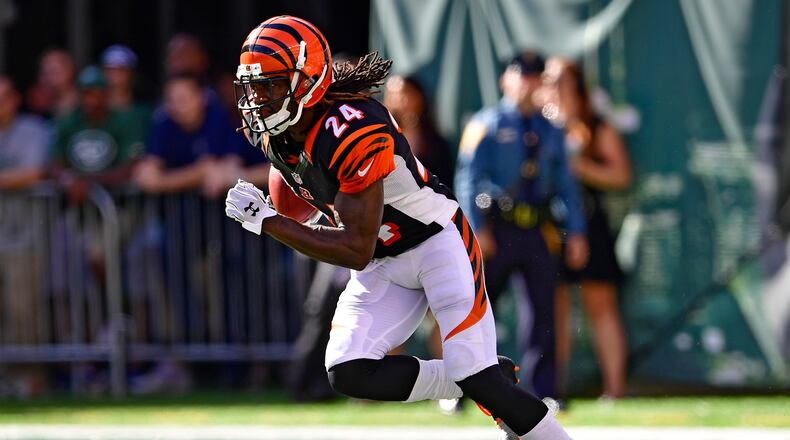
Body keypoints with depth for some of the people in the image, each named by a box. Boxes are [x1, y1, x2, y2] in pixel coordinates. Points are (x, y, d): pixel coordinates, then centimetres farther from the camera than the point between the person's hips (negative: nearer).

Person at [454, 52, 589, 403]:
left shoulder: (550, 133, 16)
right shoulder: (487, 125, 1)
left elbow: (566, 184, 17)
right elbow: (468, 179, -6)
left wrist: (576, 232, 7)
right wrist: (477, 230, -15)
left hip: (534, 230, 4)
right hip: (497, 228, -4)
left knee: (543, 308, 0)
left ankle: (544, 394, 4)